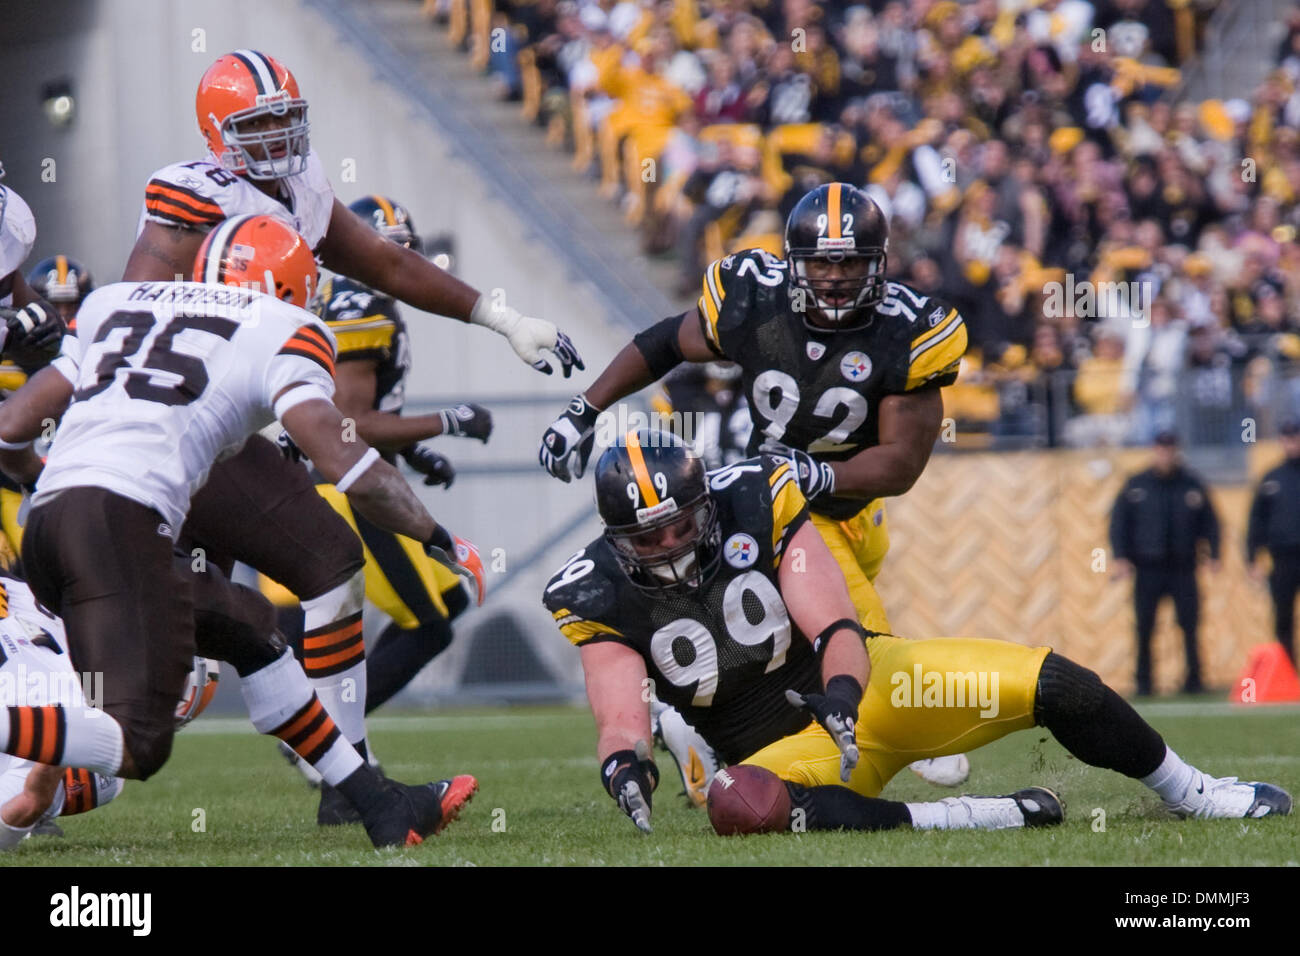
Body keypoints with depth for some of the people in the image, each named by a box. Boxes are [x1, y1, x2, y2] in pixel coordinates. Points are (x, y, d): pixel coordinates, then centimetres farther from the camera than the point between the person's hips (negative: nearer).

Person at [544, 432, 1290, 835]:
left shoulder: (755, 504, -11)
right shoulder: (604, 598, -10)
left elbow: (836, 631, -12)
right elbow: (621, 716, -16)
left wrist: (842, 697, -32)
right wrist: (626, 767, -40)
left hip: (859, 680, 1)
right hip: (783, 748, -1)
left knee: (1053, 685, -13)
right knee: (738, 805, -39)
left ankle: (1191, 794, 16)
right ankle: (994, 817, -31)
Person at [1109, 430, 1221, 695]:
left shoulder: (1192, 485, 7)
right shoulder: (1136, 485, 5)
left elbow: (1209, 521, 12)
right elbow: (1119, 521, 6)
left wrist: (1213, 554, 2)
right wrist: (1121, 557, -4)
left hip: (1183, 567, 0)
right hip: (1147, 568, 0)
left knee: (1189, 625, -5)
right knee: (1144, 628, -1)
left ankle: (1193, 679, 1)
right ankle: (1143, 681, 7)